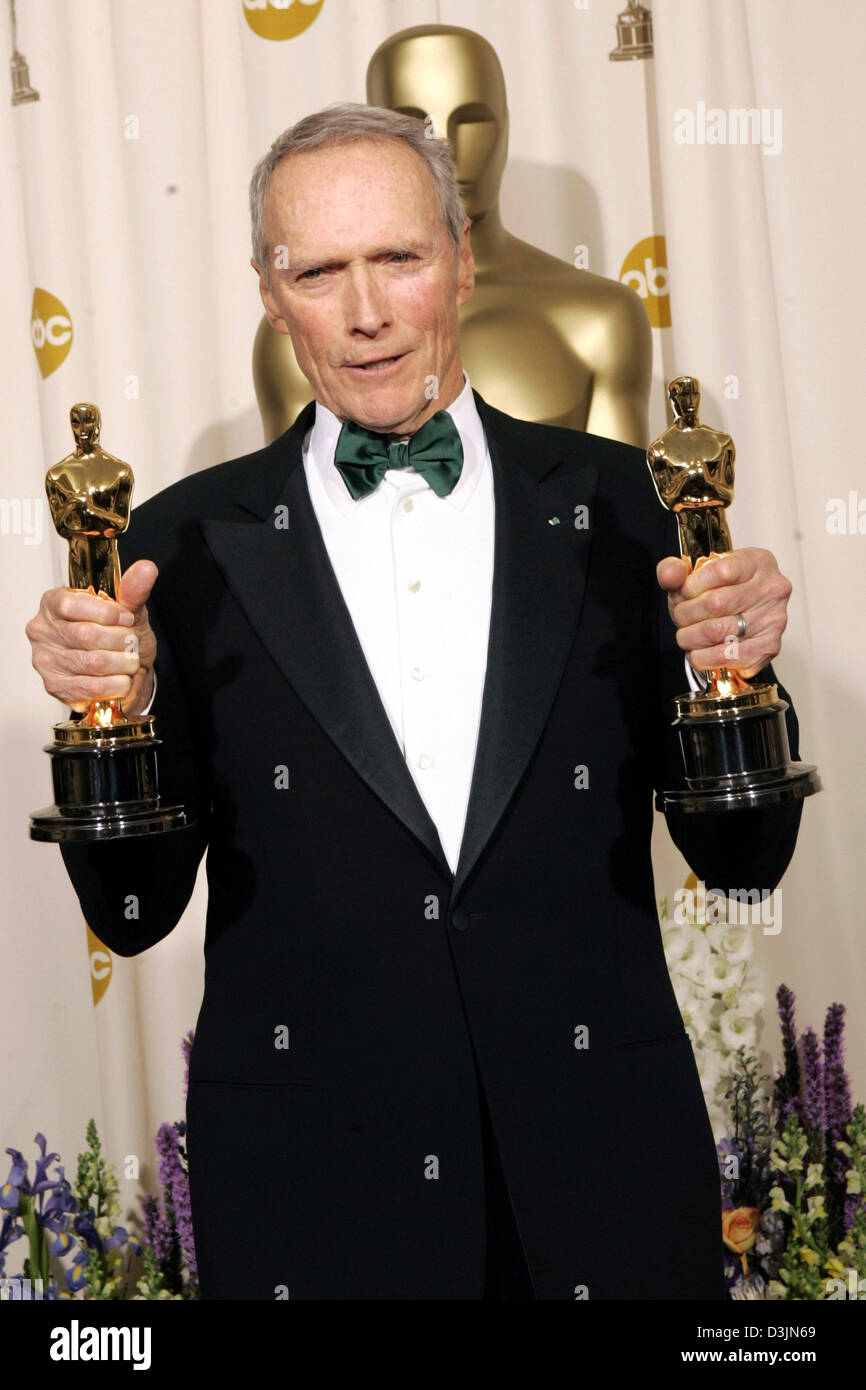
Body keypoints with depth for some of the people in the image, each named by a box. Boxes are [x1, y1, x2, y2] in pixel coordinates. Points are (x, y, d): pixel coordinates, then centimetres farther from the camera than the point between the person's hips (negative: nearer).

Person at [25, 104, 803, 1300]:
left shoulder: (614, 503, 0)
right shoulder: (190, 542, -2)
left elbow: (744, 858, 2)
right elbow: (135, 913, -1)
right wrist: (117, 717, -18)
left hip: (604, 1179, 1)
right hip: (308, 1199, 0)